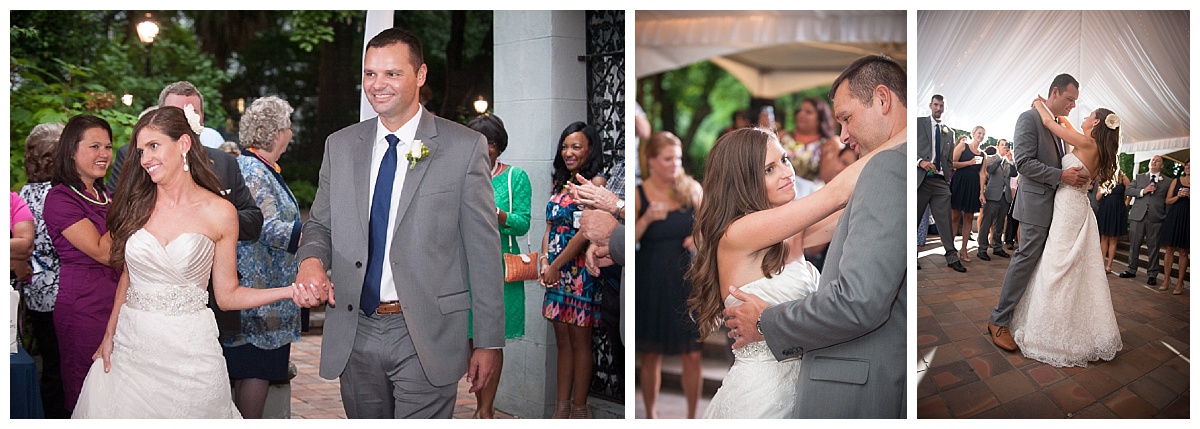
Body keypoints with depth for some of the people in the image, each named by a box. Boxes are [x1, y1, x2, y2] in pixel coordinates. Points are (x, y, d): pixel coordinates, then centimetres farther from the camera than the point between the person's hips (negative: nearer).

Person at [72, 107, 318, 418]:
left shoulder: (219, 212, -5)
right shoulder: (136, 205, 3)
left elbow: (227, 294, -2)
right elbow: (127, 277, 13)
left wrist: (290, 291, -16)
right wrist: (109, 336, 9)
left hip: (188, 351, -3)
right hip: (129, 345, 3)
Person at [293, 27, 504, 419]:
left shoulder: (465, 147, -5)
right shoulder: (340, 145, 8)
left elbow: (484, 251, -5)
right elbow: (320, 223, 16)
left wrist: (488, 341, -5)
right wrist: (311, 258, -9)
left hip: (426, 339, -4)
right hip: (354, 332, 4)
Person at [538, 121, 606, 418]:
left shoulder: (596, 183, -10)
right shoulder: (559, 183, 14)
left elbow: (585, 231, -16)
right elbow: (550, 227, 13)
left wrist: (555, 266, -11)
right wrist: (544, 263, -2)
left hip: (580, 269, -7)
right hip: (556, 272, 7)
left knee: (580, 341, 1)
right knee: (562, 341, 11)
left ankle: (579, 408, 11)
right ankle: (561, 407, 18)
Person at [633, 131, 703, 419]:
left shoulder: (691, 189, 0)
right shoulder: (638, 195, -6)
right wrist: (647, 219, -22)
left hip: (686, 279, 1)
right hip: (651, 284, -1)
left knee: (692, 355, 1)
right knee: (652, 356, 9)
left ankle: (692, 417, 17)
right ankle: (651, 414, 27)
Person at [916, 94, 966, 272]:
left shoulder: (949, 132, 18)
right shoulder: (919, 122, 5)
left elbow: (950, 158, 20)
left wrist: (949, 179, 9)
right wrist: (920, 161, -16)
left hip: (941, 181, 4)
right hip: (921, 178, -3)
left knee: (945, 220, 0)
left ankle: (952, 258, 1)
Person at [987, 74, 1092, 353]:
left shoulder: (1060, 125, 16)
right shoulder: (1030, 118, -9)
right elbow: (1024, 163, -17)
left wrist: (1078, 175, 3)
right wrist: (1061, 176, -21)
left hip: (1056, 203, 8)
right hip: (1036, 202, -8)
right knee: (1027, 257, -8)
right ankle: (999, 321, -2)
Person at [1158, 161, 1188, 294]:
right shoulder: (1176, 181, 10)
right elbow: (1168, 200, 9)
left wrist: (1189, 195, -14)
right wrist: (1178, 196, -8)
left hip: (1187, 219, -2)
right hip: (1173, 217, 2)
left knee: (1183, 251, 1)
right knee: (1169, 249, 3)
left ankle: (1180, 282, 6)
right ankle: (1166, 279, 12)